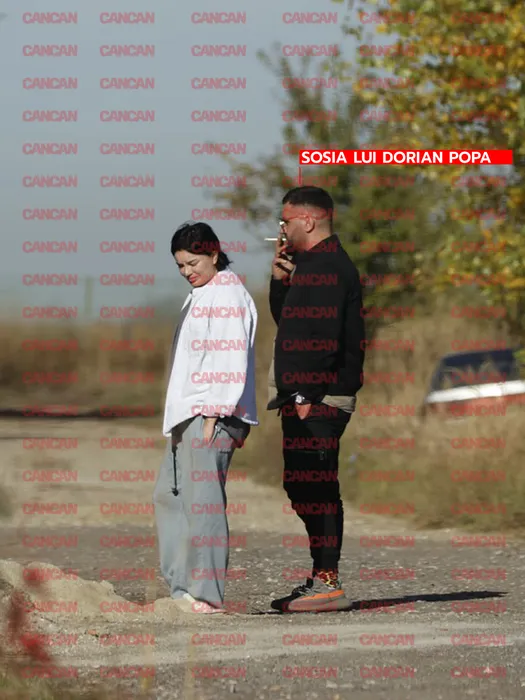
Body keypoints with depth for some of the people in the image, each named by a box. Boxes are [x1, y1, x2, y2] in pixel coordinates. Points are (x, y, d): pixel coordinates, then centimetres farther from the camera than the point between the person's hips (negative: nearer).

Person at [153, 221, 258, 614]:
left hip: (211, 415, -11)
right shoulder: (201, 296, 21)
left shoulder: (227, 295, -9)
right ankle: (183, 582, 15)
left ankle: (207, 595, -11)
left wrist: (215, 412, -20)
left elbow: (231, 358, -16)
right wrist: (181, 416, 17)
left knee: (202, 501, -11)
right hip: (189, 414, 11)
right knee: (169, 495, 12)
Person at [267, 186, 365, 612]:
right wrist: (281, 280, 12)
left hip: (318, 400, -11)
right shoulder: (313, 264, 20)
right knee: (302, 487, 13)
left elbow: (323, 335, -22)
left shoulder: (328, 266, -14)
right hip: (304, 396, 11)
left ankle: (327, 584, -10)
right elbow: (287, 322, 27)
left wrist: (307, 396, -24)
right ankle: (322, 579, 18)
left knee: (317, 489, -10)